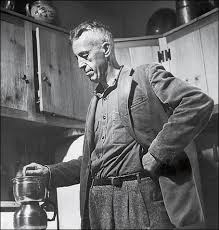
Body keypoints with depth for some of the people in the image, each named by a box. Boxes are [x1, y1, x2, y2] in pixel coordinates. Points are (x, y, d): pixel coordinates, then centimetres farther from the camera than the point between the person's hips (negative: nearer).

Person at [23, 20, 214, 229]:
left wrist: (156, 152, -16)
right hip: (99, 203, 6)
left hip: (143, 200, -6)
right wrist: (50, 173, 10)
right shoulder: (95, 102, 21)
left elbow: (199, 102, -13)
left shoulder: (146, 76, 0)